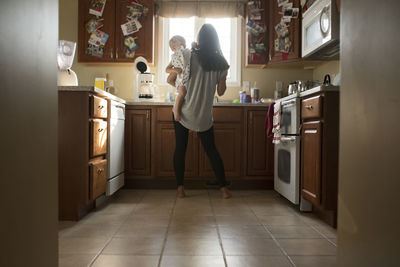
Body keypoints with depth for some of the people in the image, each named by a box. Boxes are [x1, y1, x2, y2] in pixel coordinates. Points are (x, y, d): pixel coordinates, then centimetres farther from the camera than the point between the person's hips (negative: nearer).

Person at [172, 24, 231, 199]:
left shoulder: (190, 56, -6)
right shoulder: (221, 63, 0)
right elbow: (221, 92, 5)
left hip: (184, 111, -2)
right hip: (204, 115, 2)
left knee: (180, 149, 8)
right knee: (211, 150, 12)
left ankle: (180, 188, 11)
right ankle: (224, 189, 14)